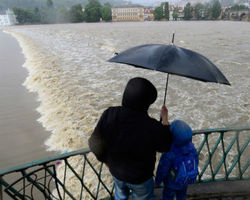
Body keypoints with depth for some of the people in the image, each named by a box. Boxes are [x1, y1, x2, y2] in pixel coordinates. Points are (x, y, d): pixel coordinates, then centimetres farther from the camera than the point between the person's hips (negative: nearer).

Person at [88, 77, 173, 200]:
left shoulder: (109, 114, -27)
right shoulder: (152, 127, -35)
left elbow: (96, 143, -14)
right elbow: (166, 146, -13)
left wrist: (105, 160, 7)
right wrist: (165, 118, -1)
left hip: (116, 172, 3)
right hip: (140, 178, -3)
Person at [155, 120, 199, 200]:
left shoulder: (169, 153, -39)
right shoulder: (191, 147, -25)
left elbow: (162, 169, -23)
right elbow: (196, 161, -6)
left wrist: (157, 181, -4)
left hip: (172, 183, -4)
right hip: (186, 181, 4)